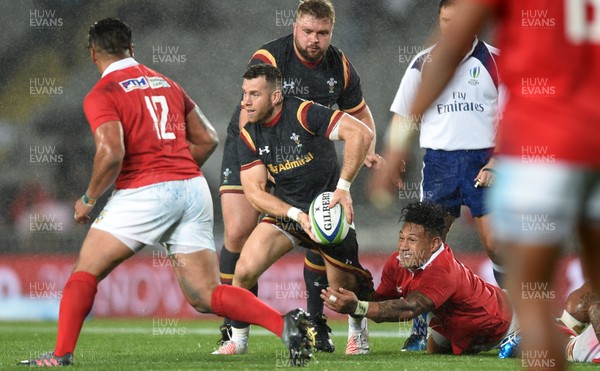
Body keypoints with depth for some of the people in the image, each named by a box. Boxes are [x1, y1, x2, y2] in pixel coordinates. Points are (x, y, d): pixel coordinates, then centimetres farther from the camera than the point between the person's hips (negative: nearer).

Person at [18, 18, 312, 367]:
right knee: (206, 295, 5)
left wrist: (88, 199, -2)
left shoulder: (101, 95, -2)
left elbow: (111, 153, -16)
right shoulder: (166, 83, 19)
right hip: (193, 188, 6)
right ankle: (285, 324, -14)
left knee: (85, 273, 10)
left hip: (145, 194, -6)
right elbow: (207, 139, 19)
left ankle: (62, 354, 1)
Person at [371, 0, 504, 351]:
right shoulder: (424, 64, 7)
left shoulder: (494, 61, 1)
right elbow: (403, 118, 12)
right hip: (439, 160, 2)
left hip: (483, 160, -2)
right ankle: (422, 328, 5)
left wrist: (498, 163, -9)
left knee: (497, 242, -7)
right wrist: (393, 163, 7)